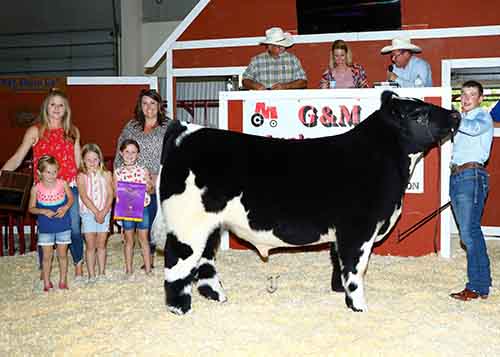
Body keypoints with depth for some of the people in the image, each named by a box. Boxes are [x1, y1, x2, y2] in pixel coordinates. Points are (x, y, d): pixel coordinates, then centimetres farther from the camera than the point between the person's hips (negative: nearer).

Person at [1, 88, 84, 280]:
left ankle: (79, 268, 19)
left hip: (69, 187, 2)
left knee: (74, 228, 3)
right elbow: (17, 158, -3)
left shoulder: (72, 131, 9)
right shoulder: (35, 131, 1)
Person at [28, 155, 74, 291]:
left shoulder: (63, 183, -9)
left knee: (62, 254, 12)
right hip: (45, 228, -1)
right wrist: (44, 211, -19)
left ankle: (63, 281, 25)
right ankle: (47, 283, 19)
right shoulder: (36, 188, -10)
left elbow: (71, 198, 6)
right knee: (47, 256, 7)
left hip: (63, 225, 1)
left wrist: (65, 207, -14)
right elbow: (31, 208, -1)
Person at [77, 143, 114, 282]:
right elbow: (84, 196, -10)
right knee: (91, 245, 1)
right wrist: (96, 212, -18)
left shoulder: (106, 174, 3)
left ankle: (102, 274, 16)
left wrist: (104, 212, -15)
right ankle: (91, 275, 7)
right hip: (88, 213, -1)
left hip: (104, 213, 1)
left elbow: (110, 195, -2)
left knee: (101, 244, 8)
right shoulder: (82, 176, -2)